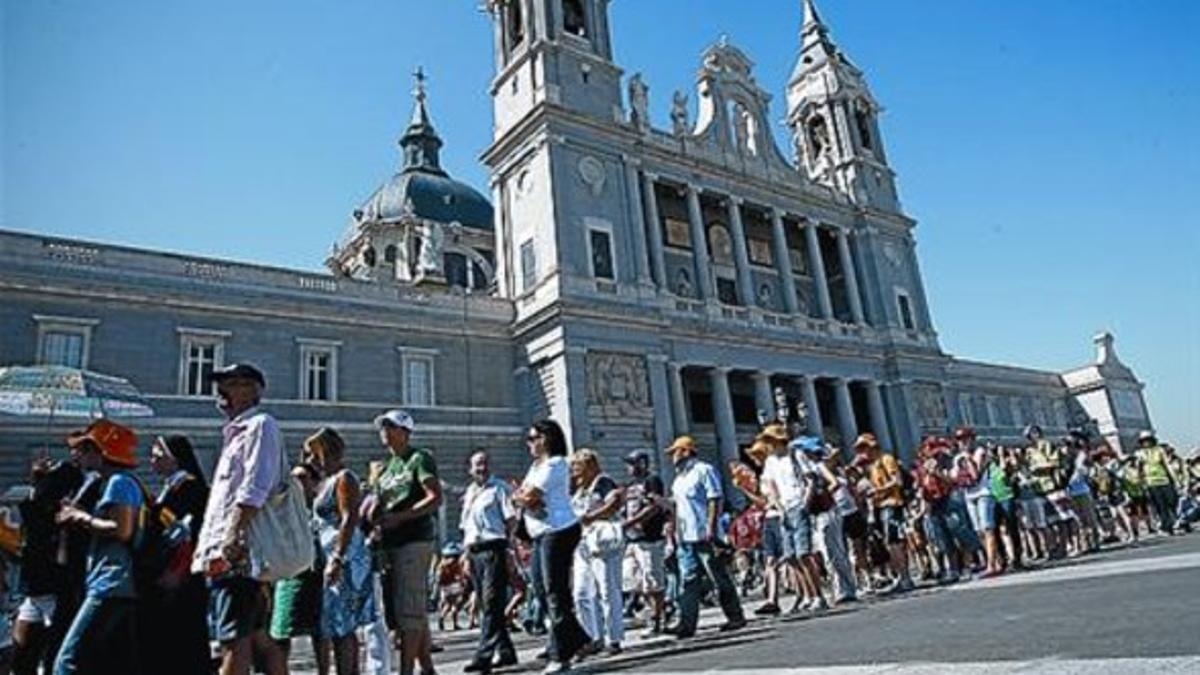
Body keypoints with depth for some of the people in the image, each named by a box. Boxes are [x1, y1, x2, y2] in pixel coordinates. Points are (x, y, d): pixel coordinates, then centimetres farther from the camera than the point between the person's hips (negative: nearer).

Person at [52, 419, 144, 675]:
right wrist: (79, 517, 12)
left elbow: (122, 529, -20)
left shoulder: (119, 482, -7)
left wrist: (81, 518, -8)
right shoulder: (116, 483, 23)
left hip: (111, 587, -10)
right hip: (123, 589, 10)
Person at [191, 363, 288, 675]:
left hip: (238, 554, -9)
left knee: (234, 641, -9)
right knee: (258, 637, 10)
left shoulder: (260, 425, -4)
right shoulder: (236, 432, 25)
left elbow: (253, 490, -16)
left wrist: (234, 535, -22)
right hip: (223, 555, 10)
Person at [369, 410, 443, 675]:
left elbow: (436, 498, -11)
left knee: (408, 609, -9)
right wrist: (371, 522, -1)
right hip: (392, 543, 8)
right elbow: (379, 505, 20)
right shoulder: (387, 467, 20)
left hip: (414, 540, -8)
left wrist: (399, 517, -17)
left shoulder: (420, 459, -2)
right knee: (416, 610, 11)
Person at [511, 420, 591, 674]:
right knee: (544, 588, 12)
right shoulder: (536, 465, 18)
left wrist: (520, 497, 4)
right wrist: (524, 498, -7)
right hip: (542, 534, 10)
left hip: (558, 531, -10)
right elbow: (521, 495, 14)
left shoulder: (555, 464, -12)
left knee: (555, 592, -7)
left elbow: (530, 497, -16)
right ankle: (577, 638, 23)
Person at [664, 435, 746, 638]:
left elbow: (715, 500, -11)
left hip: (704, 535, -8)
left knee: (719, 578, 1)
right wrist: (675, 531, 16)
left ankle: (736, 617, 12)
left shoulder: (704, 470, -5)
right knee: (688, 580, 4)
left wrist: (711, 528, -18)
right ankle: (687, 623, 4)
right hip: (685, 538, 8)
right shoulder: (679, 478, 20)